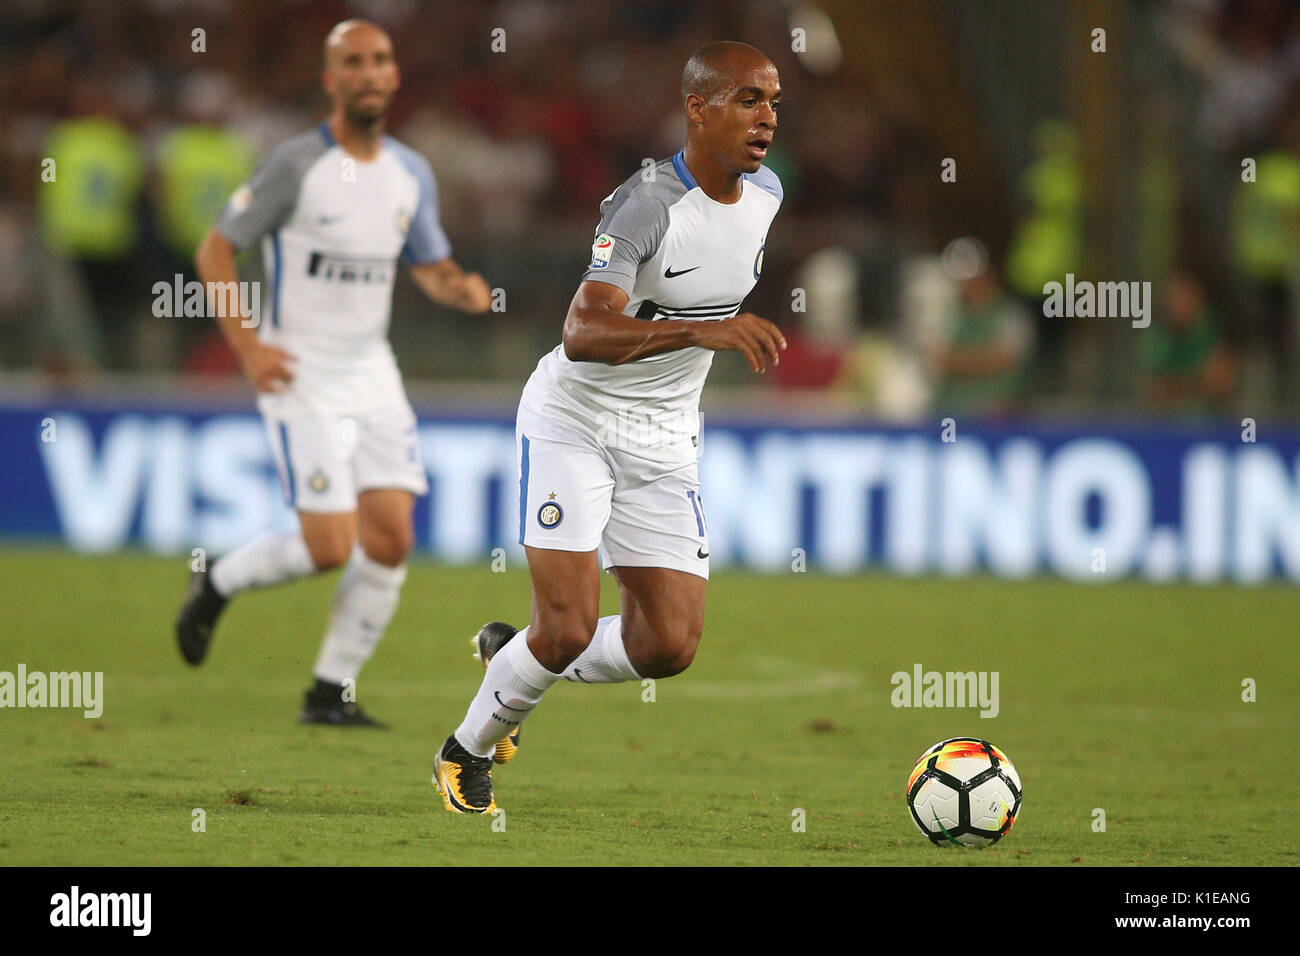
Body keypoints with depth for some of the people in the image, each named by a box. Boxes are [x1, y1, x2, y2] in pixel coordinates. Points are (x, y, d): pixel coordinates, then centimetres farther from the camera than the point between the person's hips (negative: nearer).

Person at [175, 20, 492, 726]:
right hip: (301, 379, -5)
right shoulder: (296, 165, -10)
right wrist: (248, 348, -15)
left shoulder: (411, 174, 7)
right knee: (330, 547, -12)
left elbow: (431, 268, 19)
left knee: (391, 539, -6)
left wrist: (462, 289, -6)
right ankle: (216, 584, 16)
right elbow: (215, 252, -5)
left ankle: (333, 691, 7)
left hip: (373, 375, 5)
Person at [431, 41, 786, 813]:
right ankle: (468, 751, 15)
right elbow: (583, 333, -38)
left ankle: (514, 661, 25)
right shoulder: (648, 205, -25)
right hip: (574, 422, -6)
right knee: (569, 629, -13)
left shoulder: (765, 194, -1)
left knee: (670, 647, -3)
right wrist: (702, 331, -49)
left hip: (666, 444, 7)